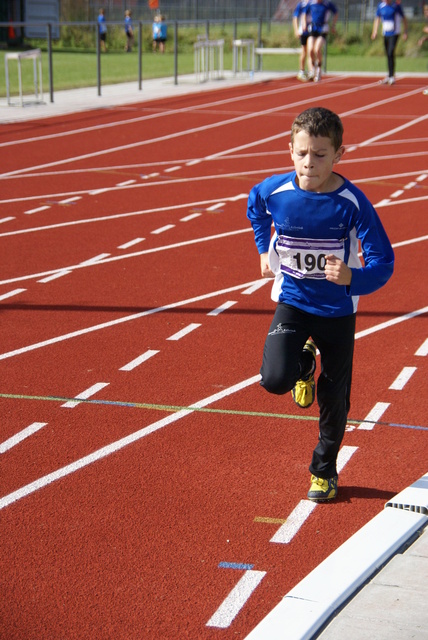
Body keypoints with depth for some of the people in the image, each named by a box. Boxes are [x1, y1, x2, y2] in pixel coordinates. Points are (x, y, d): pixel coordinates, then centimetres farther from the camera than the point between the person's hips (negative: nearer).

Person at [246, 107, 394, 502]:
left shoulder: (352, 203, -21)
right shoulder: (275, 191, -13)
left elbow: (383, 262, -19)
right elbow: (255, 206, 13)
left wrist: (351, 278, -38)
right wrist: (264, 250, 16)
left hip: (337, 310, -1)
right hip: (292, 301, 1)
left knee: (334, 398, 9)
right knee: (275, 379, -19)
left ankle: (325, 470, 33)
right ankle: (304, 363, 19)